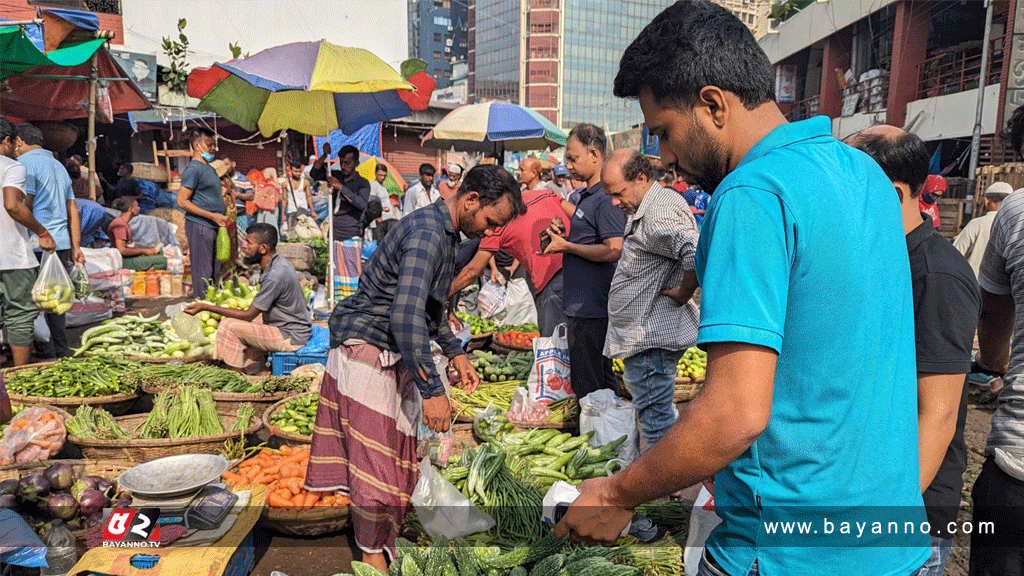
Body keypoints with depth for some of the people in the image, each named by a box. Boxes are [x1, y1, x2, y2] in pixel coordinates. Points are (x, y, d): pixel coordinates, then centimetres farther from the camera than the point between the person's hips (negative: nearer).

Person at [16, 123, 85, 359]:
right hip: (62, 242, 8)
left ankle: (47, 356, -1)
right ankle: (61, 352, 19)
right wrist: (76, 248, 20)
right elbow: (73, 210, 20)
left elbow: (23, 206, -14)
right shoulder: (58, 165, 21)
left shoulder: (25, 162, -4)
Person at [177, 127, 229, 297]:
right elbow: (182, 201, -17)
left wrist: (224, 209, 13)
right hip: (199, 226, -9)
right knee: (203, 272, -5)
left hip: (213, 226, 9)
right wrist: (212, 215, -19)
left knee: (215, 272, 14)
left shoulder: (209, 168, 18)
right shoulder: (193, 169, -11)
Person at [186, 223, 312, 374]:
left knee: (229, 326, -13)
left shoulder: (275, 275, -25)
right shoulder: (280, 264, 6)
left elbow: (248, 315, -18)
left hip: (291, 337, -10)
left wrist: (206, 307, -14)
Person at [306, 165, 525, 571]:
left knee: (397, 443, 15)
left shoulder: (444, 232, 10)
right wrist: (432, 390, -32)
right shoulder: (428, 231, -23)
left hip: (393, 351, 10)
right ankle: (371, 552, 16)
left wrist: (455, 353, 15)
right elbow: (406, 315, -33)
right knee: (375, 454, -1)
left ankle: (387, 529, 30)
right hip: (365, 347, -10)